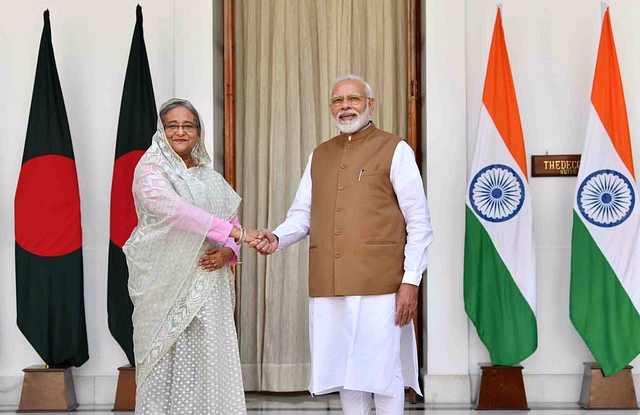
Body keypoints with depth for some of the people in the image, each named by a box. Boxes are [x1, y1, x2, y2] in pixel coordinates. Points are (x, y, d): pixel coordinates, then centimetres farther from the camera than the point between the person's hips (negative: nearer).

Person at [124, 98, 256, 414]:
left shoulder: (212, 179, 17)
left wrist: (227, 252, -6)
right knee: (166, 364, -6)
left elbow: (233, 222, 18)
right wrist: (234, 231, -22)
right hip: (167, 284, -4)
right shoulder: (150, 169, 0)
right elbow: (171, 208, -18)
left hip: (209, 286, 5)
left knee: (209, 363, 0)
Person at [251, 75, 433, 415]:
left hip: (379, 284, -5)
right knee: (345, 369, 10)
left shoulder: (395, 151, 2)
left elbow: (419, 223, -2)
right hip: (328, 285, 5)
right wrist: (277, 238, -6)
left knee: (383, 369, -1)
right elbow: (301, 214, 16)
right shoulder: (319, 156, 18)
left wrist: (411, 281, -10)